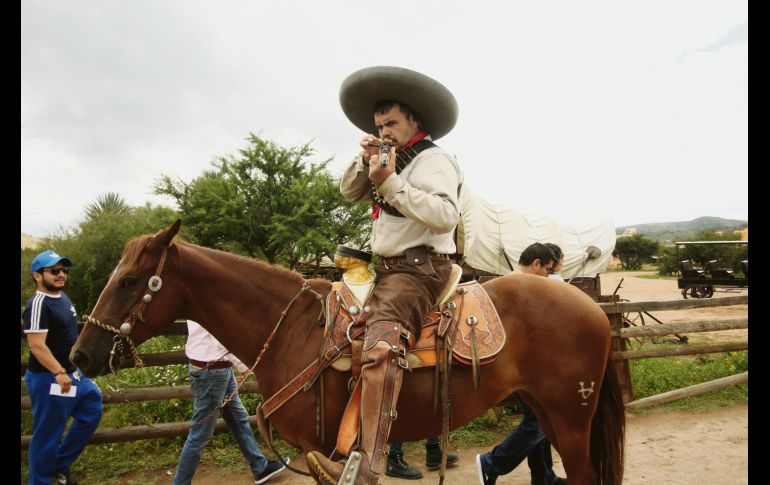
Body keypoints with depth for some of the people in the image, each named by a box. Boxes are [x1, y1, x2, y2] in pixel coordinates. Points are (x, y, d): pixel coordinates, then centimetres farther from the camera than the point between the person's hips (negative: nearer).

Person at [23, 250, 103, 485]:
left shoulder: (62, 297, 9)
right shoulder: (38, 304, -19)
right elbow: (36, 345, -26)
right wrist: (59, 373, -32)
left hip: (73, 373, 10)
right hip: (48, 379, -10)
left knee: (91, 412, 18)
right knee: (47, 434, 3)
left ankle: (60, 464, 32)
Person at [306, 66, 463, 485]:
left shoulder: (433, 160, -6)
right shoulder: (393, 160, 21)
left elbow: (445, 215, -22)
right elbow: (349, 192, 24)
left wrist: (390, 183, -24)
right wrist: (364, 160, 6)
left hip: (418, 268, -10)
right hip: (386, 267, 10)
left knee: (380, 347, -32)